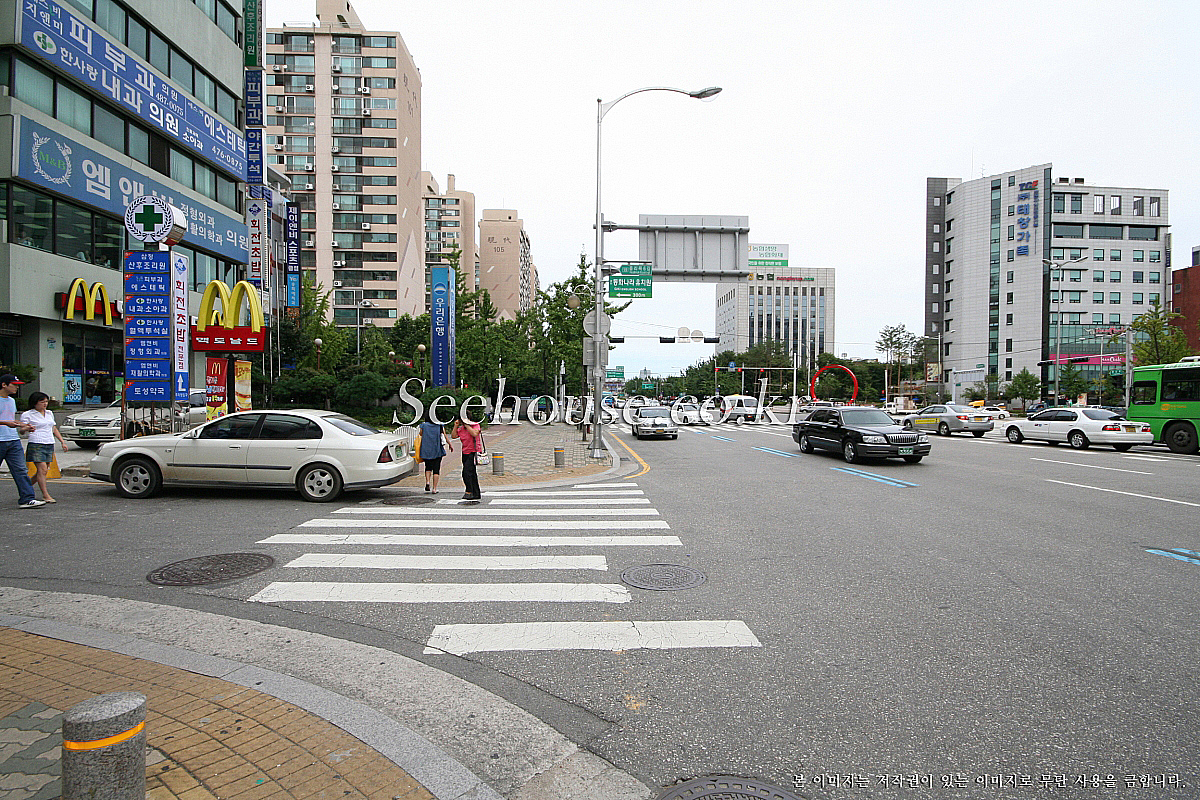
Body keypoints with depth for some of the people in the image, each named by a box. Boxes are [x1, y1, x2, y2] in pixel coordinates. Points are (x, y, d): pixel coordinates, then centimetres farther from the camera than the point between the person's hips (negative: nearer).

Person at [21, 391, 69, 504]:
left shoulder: (49, 413, 18)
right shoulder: (28, 415, 1)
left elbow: (54, 429, 26)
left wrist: (62, 441, 20)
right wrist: (28, 428, -27)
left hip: (50, 445, 6)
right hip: (36, 445, -6)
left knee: (43, 471, 5)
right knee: (42, 469, -12)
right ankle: (46, 495, -11)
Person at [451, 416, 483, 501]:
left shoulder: (475, 425, -7)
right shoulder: (460, 428, 11)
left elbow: (474, 434, -25)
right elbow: (454, 436, 6)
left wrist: (466, 425, -20)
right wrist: (456, 426, -1)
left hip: (473, 452, -7)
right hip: (465, 453, 7)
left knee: (467, 471, -20)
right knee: (472, 473, 12)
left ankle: (469, 492, -14)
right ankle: (476, 494, 20)